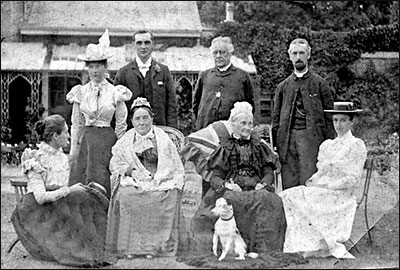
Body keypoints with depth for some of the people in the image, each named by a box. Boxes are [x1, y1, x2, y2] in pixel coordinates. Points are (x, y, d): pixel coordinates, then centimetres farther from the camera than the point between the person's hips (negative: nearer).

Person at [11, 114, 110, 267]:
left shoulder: (61, 157, 13)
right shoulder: (35, 160, -12)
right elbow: (40, 197, -21)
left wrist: (85, 188, -5)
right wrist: (70, 190, -23)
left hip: (59, 205, 7)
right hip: (37, 212, -7)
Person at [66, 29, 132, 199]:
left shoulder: (115, 92, 1)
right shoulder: (80, 92, 7)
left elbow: (121, 125, 3)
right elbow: (76, 124, 10)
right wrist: (73, 151, 5)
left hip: (108, 141, -2)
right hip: (85, 141, 2)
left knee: (104, 186, -6)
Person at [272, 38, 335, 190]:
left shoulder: (319, 84, 9)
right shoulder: (283, 86, 18)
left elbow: (329, 116, 4)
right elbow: (276, 118, 17)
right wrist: (274, 146, 7)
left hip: (311, 137, -3)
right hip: (287, 138, 3)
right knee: (288, 186, -1)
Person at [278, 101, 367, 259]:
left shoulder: (357, 146, -2)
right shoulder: (326, 145, 18)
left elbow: (353, 179, -9)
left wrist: (326, 185, -15)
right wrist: (311, 181, 0)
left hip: (341, 196, -6)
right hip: (322, 193, 6)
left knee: (297, 197, -26)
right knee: (285, 197, -17)